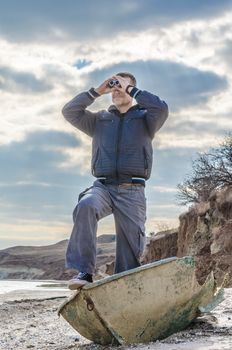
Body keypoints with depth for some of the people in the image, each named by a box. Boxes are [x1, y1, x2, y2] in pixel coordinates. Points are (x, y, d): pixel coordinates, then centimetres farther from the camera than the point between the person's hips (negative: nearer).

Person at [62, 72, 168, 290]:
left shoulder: (145, 118, 15)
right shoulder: (99, 120, 22)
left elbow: (161, 109, -7)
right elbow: (69, 111, 11)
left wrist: (131, 90, -1)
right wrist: (96, 92, 6)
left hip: (132, 191, 0)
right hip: (103, 186, 1)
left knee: (131, 246, -6)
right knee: (86, 205, -32)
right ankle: (83, 272, -33)